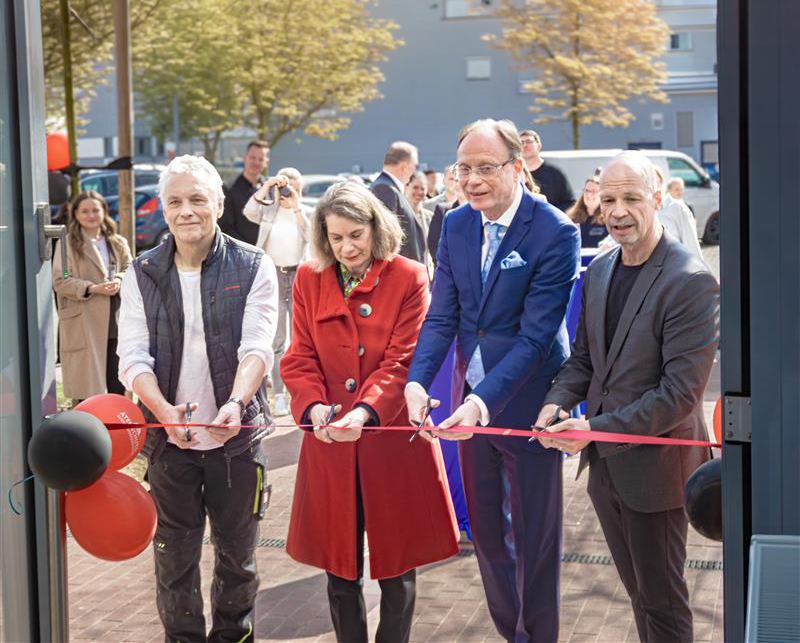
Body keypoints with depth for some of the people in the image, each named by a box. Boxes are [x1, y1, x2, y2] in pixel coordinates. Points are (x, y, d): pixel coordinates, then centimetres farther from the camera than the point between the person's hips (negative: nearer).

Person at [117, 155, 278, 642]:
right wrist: (163, 410, -25)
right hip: (169, 439, 1)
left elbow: (257, 347, -15)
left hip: (236, 437, -1)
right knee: (174, 556, 9)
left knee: (238, 554, 13)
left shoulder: (253, 268, -4)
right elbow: (133, 356, -6)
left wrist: (235, 403, -33)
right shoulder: (143, 275, 2)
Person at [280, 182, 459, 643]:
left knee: (397, 567, 8)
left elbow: (402, 361, -10)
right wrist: (315, 407, -18)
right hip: (329, 441, 2)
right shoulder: (309, 281, 5)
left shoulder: (409, 279, -4)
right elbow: (300, 359, 2)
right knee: (339, 566, 9)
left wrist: (365, 411, -26)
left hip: (392, 438, -2)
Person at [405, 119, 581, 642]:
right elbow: (442, 317, 0)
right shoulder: (457, 225, 1)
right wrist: (417, 380, -17)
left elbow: (536, 335, -22)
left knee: (534, 531, 8)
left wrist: (485, 399, -31)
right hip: (472, 400, 6)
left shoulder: (555, 233, -18)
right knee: (484, 525, 18)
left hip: (526, 401, -6)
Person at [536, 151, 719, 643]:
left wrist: (597, 428, -24)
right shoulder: (599, 270, 6)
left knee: (662, 599, 7)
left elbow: (681, 391, -22)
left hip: (654, 467, -7)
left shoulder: (691, 283, -19)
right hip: (604, 464, 7)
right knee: (637, 590, 20)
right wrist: (557, 402, -7)